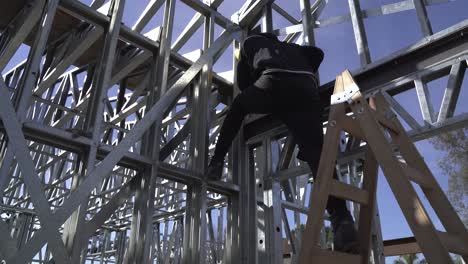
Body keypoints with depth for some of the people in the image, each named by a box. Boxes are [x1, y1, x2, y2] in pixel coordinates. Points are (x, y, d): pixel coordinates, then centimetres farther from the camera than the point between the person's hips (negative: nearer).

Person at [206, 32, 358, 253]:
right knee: (317, 153, -9)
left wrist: (256, 95, 51)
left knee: (238, 106, 28)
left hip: (274, 83, -2)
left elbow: (243, 82, 34)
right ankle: (342, 219, -27)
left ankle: (217, 162, 18)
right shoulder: (289, 47, 45)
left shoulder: (250, 42, 37)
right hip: (306, 90, 3)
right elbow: (317, 53, 29)